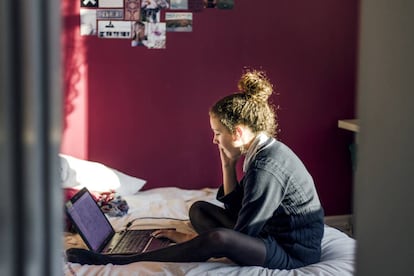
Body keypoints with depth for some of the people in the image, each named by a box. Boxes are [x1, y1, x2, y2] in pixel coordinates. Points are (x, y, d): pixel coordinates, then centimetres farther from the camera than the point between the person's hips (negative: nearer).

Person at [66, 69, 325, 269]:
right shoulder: (263, 151, 5)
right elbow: (235, 208, 11)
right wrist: (228, 165, -2)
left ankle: (119, 262, -27)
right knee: (199, 209, 13)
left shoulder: (267, 168, -25)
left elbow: (242, 235, -21)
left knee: (219, 238, -35)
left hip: (294, 253, -10)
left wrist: (193, 239, -8)